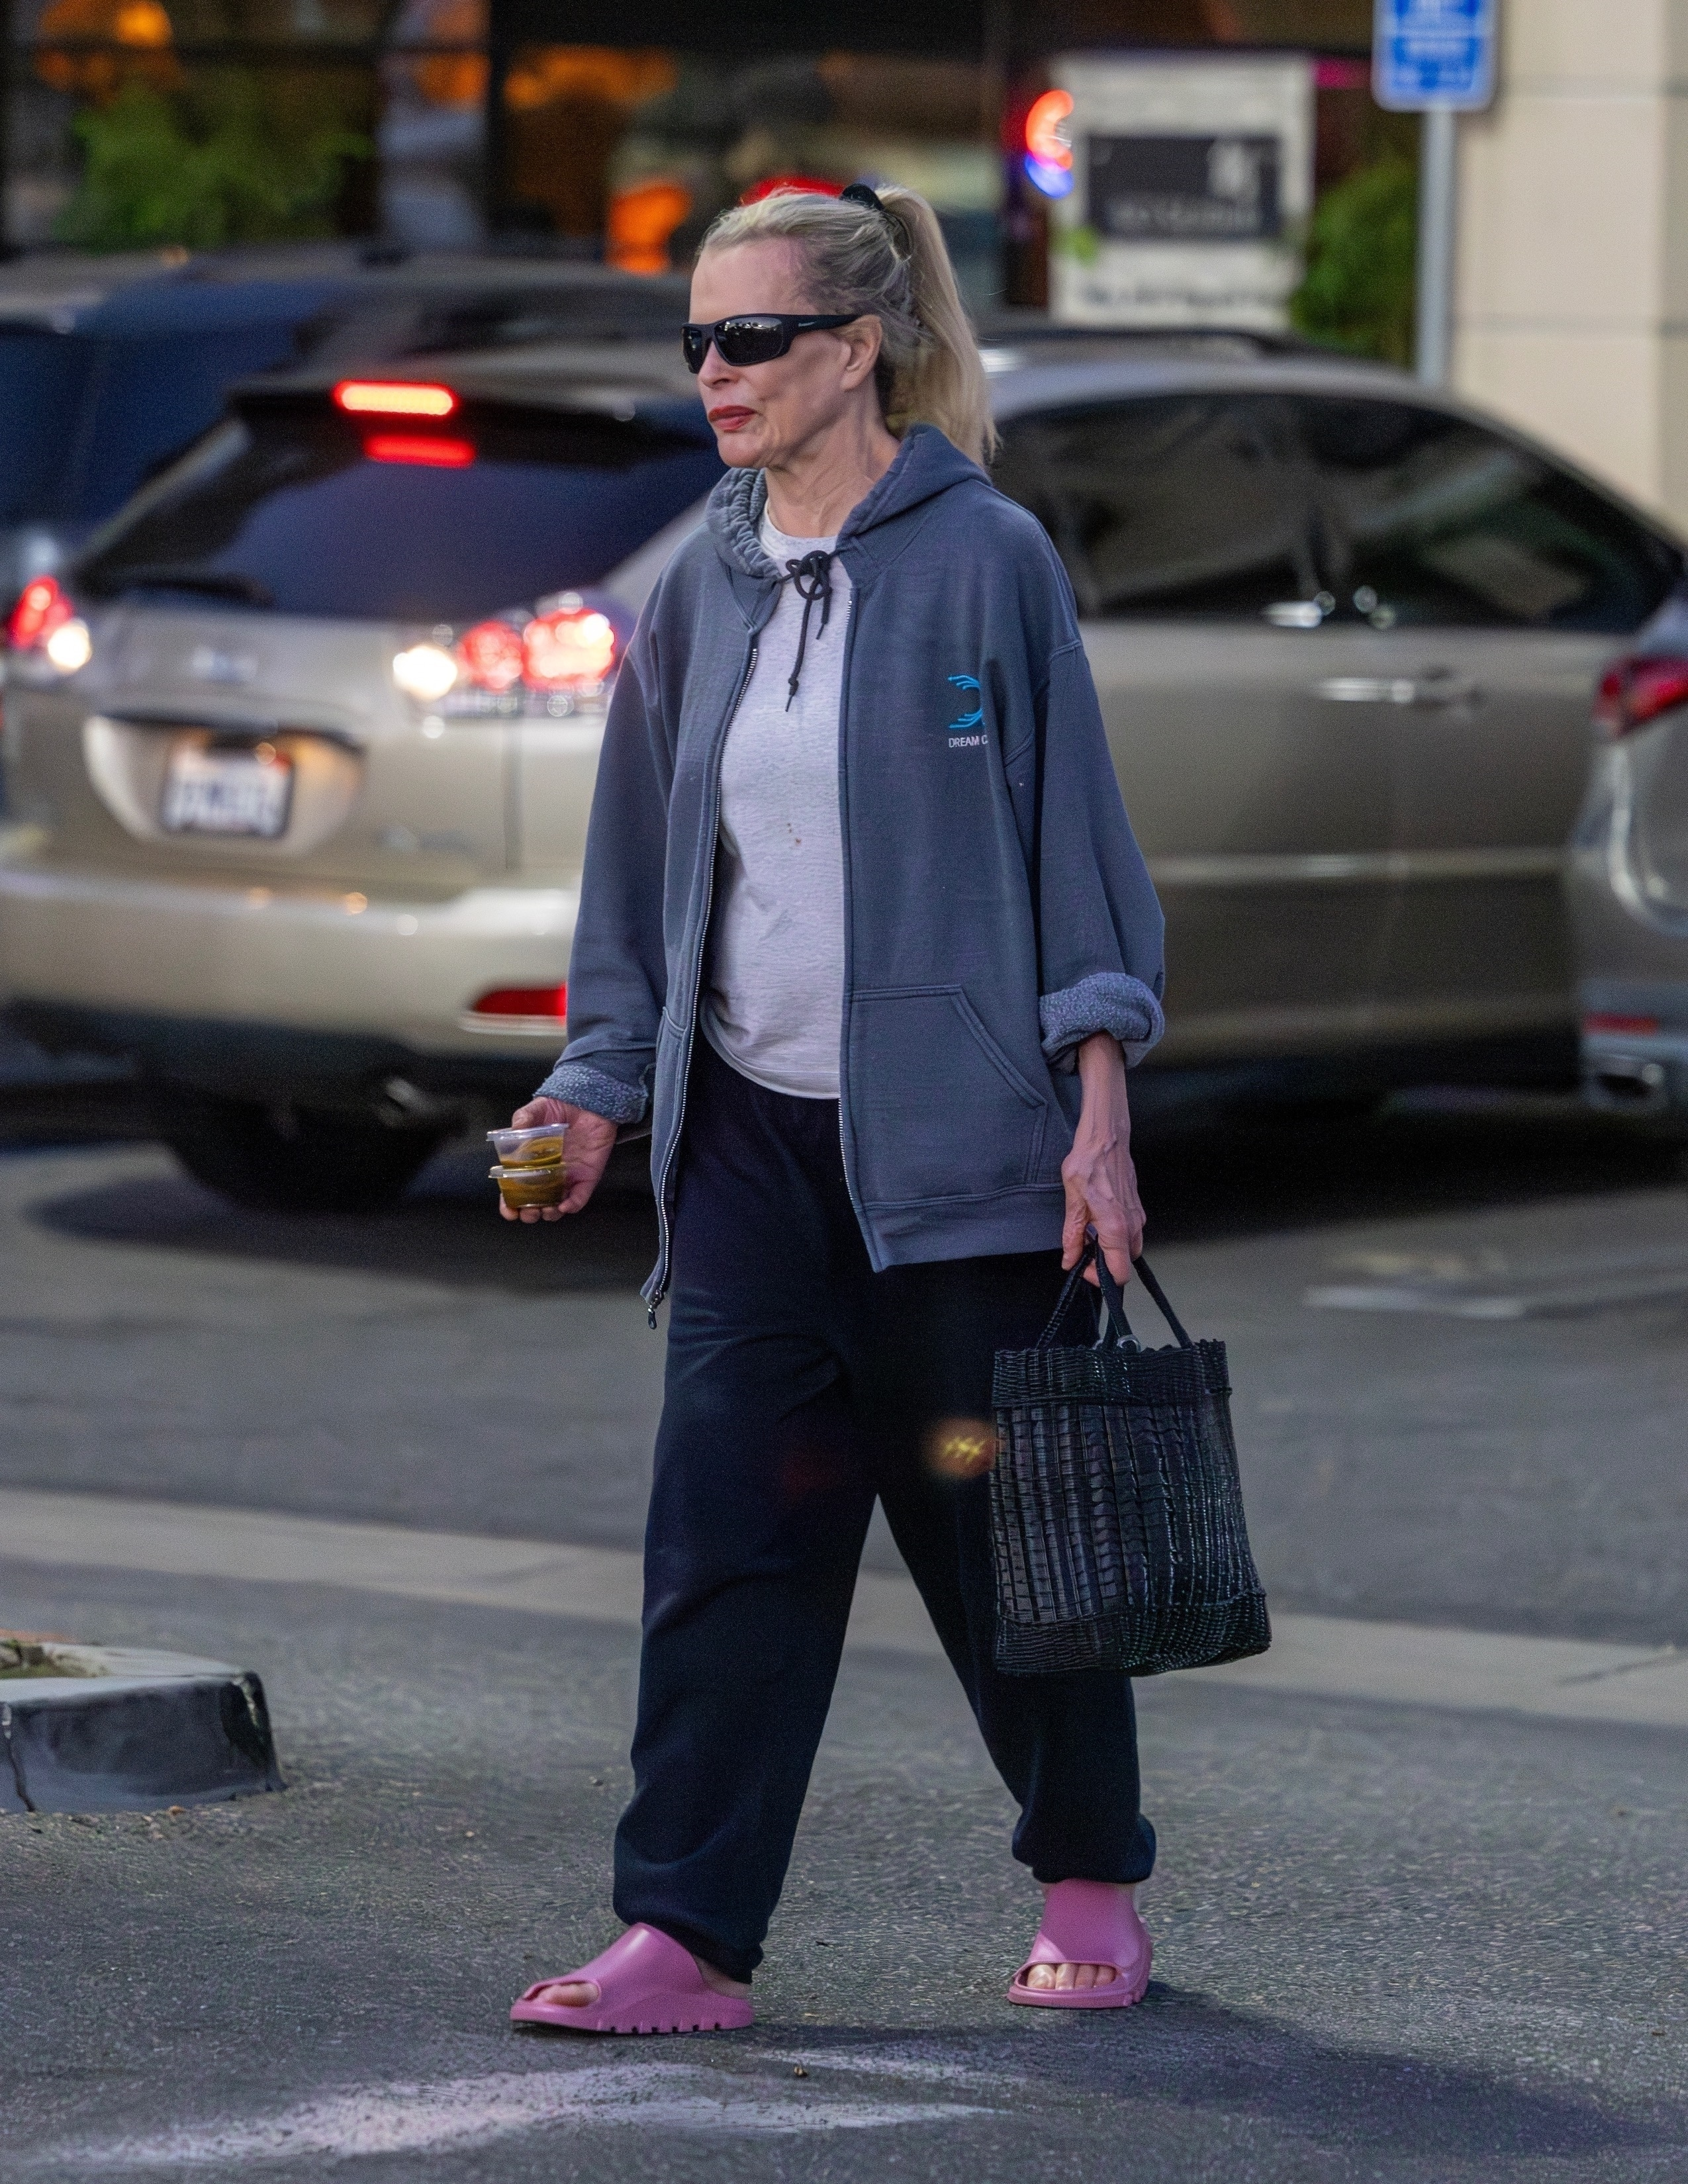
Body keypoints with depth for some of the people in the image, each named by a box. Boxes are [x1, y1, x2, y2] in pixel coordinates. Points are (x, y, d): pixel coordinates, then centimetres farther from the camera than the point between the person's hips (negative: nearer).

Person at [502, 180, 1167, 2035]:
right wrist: (597, 1086, 9)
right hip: (750, 1132, 4)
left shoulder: (983, 561, -6)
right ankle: (687, 1935, -4)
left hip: (953, 1126, -4)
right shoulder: (704, 590, 10)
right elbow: (644, 862, 17)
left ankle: (1091, 1884, 24)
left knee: (994, 1522, 5)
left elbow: (1072, 827, -5)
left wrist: (1100, 1112, -9)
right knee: (727, 1529, -4)